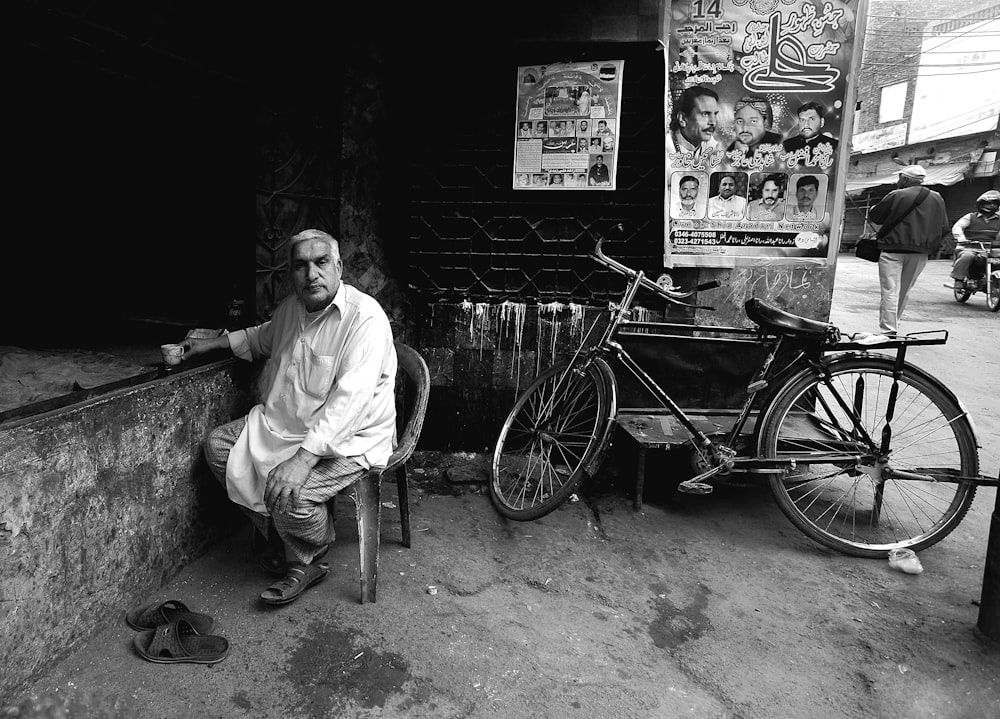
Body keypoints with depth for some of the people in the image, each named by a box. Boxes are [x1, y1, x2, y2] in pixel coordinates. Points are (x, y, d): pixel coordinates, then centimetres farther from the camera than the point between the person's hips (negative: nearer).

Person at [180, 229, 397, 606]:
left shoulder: (365, 317, -22)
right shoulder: (291, 307, 5)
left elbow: (350, 399, -32)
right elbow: (263, 337, 31)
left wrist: (303, 458, -38)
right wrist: (212, 343, 22)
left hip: (349, 438, -9)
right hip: (286, 424, 9)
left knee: (288, 494, -29)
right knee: (218, 445, 4)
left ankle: (307, 561, 7)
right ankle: (285, 541, 9)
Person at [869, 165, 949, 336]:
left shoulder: (897, 195, -9)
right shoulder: (937, 198, 7)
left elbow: (874, 216, -2)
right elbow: (944, 228, 9)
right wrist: (930, 243, 20)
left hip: (894, 250, -5)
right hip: (920, 253, 5)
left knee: (890, 291, -4)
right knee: (904, 291, 17)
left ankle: (888, 331, -11)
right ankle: (893, 326, 27)